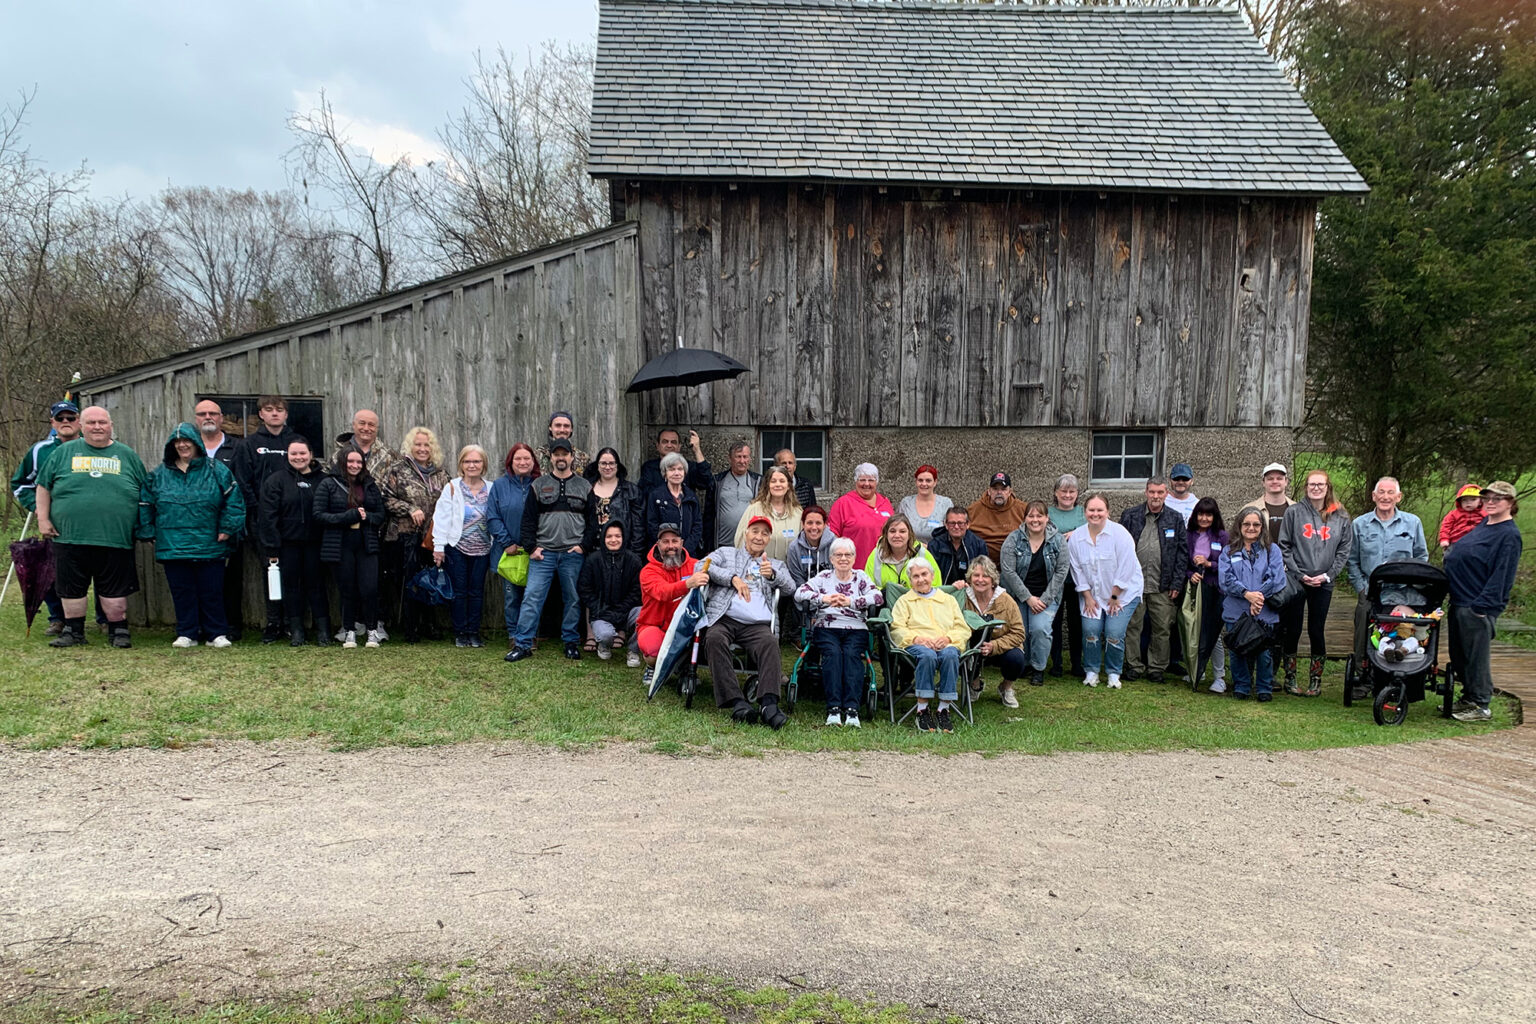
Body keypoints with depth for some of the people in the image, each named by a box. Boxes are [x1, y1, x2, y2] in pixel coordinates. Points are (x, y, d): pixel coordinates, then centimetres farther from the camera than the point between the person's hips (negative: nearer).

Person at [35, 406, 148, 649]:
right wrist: (43, 519, 5)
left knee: (115, 590, 3)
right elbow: (43, 486, 13)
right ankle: (73, 630, 22)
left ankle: (118, 630, 14)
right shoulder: (63, 452, 9)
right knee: (71, 588, 9)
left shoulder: (127, 455, 9)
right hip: (70, 537, 1)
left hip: (116, 539, -1)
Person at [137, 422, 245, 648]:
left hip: (209, 547, -2)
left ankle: (217, 634, 11)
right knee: (181, 592, 6)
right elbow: (145, 505, 16)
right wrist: (148, 532, 10)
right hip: (172, 548, 2)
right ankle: (187, 634, 15)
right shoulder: (159, 474, 10)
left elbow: (234, 501, 1)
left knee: (211, 592, 3)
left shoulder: (216, 470, 2)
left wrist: (227, 529, -4)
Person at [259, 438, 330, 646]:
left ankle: (323, 630, 8)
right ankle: (296, 630, 13)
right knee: (291, 585, 5)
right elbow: (268, 516, -4)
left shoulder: (322, 480, 6)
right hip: (288, 544, -1)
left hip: (314, 543, 1)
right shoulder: (275, 481, 1)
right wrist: (271, 548, -9)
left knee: (316, 584, 4)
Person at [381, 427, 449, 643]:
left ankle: (428, 625, 18)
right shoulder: (397, 469, 1)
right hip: (407, 535, -4)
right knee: (409, 582, -3)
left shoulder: (441, 471, 14)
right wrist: (410, 509, -13)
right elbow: (387, 498, -3)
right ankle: (410, 631, 4)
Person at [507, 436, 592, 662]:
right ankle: (523, 644, 0)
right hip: (543, 553, 0)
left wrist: (584, 545, -3)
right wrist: (531, 547, -2)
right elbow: (528, 519, 6)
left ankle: (571, 642, 17)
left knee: (573, 599, 6)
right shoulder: (538, 485, 8)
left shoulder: (584, 487, 9)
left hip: (573, 554, 0)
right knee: (532, 597, -5)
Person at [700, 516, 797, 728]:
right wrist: (734, 578, -2)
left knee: (770, 642, -34)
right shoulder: (725, 553, 28)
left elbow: (790, 588, 14)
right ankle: (737, 702, -41)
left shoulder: (776, 565, 33)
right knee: (714, 639, -36)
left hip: (757, 625, 1)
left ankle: (769, 704, -46)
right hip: (723, 619, -1)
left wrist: (773, 574, -7)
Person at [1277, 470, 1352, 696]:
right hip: (1295, 581, -1)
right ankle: (1290, 678, 13)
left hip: (1324, 584, 1)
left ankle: (1316, 680, 17)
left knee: (1317, 631, 6)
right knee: (1292, 630, 3)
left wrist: (1327, 575, -6)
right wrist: (1299, 574, -9)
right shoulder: (1293, 512, 0)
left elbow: (1344, 550, 5)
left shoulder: (1340, 517, 6)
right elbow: (1284, 546, -1)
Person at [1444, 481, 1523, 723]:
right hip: (1459, 601, 9)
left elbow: (1501, 576, -19)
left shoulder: (1509, 535, -15)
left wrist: (1482, 606, -21)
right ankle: (1468, 699, 28)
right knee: (1460, 655, 16)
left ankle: (1481, 706, 12)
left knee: (1476, 657, 1)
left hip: (1478, 606, -9)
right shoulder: (1483, 523, 11)